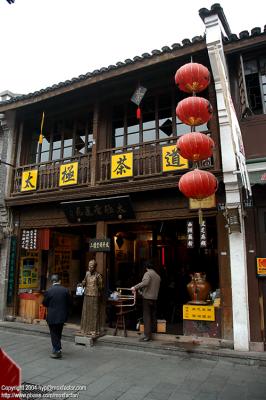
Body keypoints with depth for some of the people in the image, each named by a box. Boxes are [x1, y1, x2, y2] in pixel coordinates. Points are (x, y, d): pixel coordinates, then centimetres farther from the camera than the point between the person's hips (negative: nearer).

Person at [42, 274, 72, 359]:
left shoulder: (48, 291, -14)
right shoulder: (65, 290, -8)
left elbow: (44, 303, -4)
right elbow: (69, 302, -2)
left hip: (52, 316, -3)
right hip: (62, 316, 4)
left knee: (54, 334, 8)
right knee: (58, 333, 21)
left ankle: (57, 351, 8)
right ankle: (58, 348, 33)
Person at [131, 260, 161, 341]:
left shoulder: (148, 274, -8)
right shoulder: (158, 276, 15)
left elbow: (145, 282, -29)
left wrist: (135, 287, -27)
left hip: (147, 298, -7)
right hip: (155, 298, 7)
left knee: (147, 317, -4)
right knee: (153, 316, 14)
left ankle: (147, 335, -5)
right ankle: (153, 332, 18)